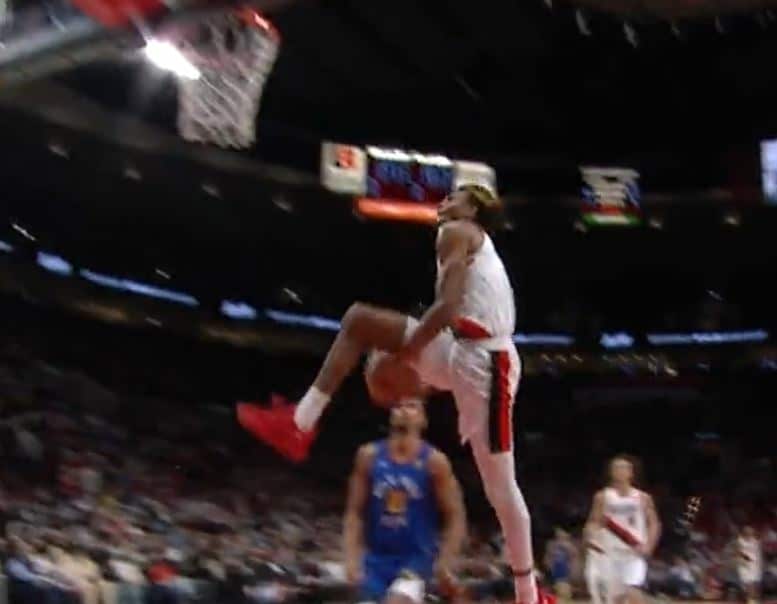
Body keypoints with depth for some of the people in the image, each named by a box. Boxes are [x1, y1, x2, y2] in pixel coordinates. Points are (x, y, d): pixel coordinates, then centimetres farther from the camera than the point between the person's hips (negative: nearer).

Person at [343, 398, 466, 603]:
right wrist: (352, 558, -7)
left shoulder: (434, 461, -6)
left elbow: (456, 518, -5)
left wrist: (444, 563, -15)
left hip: (417, 557, -3)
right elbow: (355, 513, 3)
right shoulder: (369, 456, 0)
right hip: (377, 557, 4)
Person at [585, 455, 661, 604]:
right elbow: (594, 522, 7)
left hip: (635, 553, -2)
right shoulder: (603, 497, 5)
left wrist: (648, 546, -10)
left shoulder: (642, 498, 4)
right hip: (612, 553, 2)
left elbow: (654, 524, 6)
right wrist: (592, 531, -17)